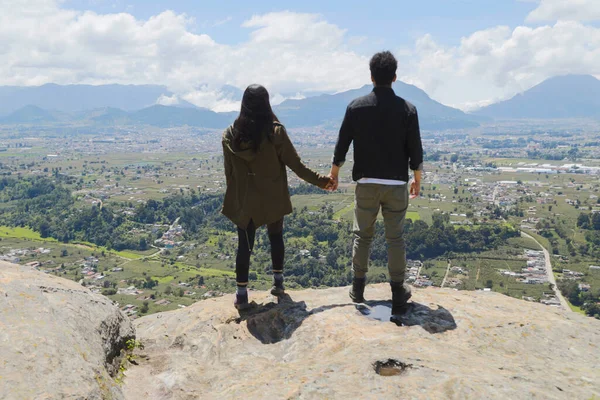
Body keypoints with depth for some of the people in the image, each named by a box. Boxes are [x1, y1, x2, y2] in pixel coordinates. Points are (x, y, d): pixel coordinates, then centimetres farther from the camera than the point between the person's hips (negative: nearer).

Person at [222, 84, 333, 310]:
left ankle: (241, 294, 8)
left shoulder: (230, 135, -5)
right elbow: (295, 163, -10)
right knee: (276, 237, 19)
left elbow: (229, 172, 1)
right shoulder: (275, 132, -12)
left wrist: (235, 198, 13)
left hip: (245, 201, 1)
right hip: (273, 198, -1)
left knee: (244, 244, 8)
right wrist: (319, 181, 1)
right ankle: (278, 282, 28)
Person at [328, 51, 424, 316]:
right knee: (395, 238, 8)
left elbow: (342, 144, 1)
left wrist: (334, 173, 15)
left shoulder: (357, 107, -5)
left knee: (362, 235, 14)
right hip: (396, 185, 0)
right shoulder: (407, 109, -5)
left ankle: (358, 287, 21)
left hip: (366, 183, 0)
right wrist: (417, 179, 13)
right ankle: (398, 294, 13)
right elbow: (415, 150, -1)